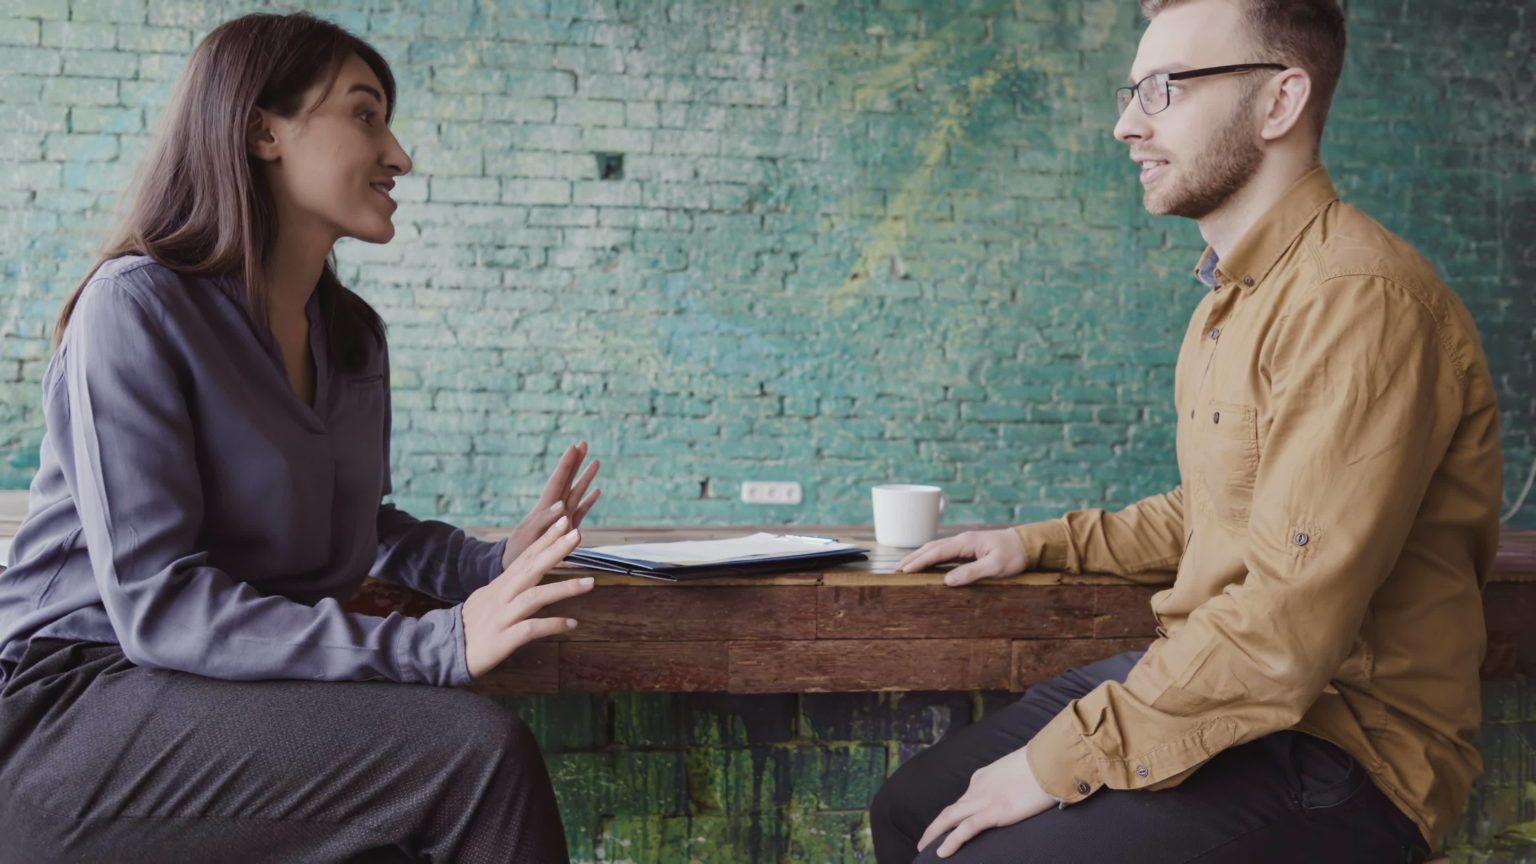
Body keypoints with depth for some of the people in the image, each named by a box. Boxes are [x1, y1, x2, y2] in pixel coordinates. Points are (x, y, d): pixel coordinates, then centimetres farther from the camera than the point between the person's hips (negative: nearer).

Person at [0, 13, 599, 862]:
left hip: (241, 692, 7)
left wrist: (497, 562, 3)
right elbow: (153, 602, -21)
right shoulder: (137, 305, -13)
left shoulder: (352, 335, 10)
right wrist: (440, 645, -29)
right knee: (479, 746, -25)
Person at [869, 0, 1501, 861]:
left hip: (1336, 745, -9)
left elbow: (1287, 627, -27)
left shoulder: (1355, 298, -21)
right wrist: (1041, 544, 17)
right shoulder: (1237, 292, 12)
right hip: (1212, 677, 9)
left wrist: (1062, 761, -21)